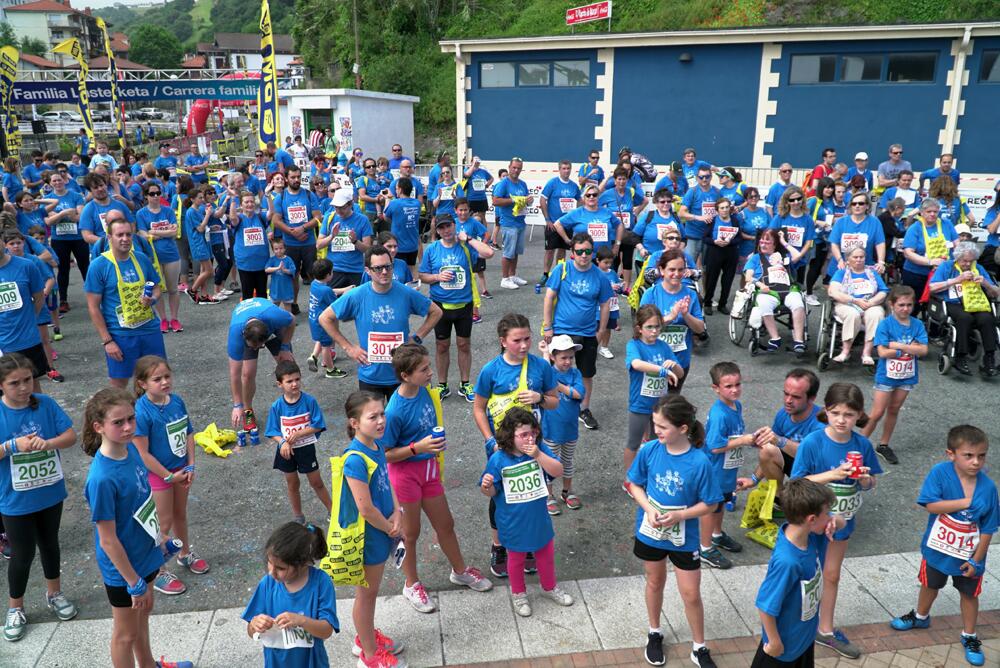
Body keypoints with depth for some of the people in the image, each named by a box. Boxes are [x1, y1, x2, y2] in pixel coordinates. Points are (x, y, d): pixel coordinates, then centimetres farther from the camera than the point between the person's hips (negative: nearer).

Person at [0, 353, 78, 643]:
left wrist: (47, 443, -26)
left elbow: (71, 436, -9)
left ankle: (54, 593, 44)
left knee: (50, 543, 22)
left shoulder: (46, 404, -10)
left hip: (51, 493, 2)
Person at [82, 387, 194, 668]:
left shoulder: (131, 449, -10)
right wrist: (134, 583, -17)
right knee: (127, 633, 15)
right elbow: (108, 541, -25)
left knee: (143, 611, 29)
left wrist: (160, 542, 14)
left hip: (144, 552, 8)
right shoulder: (102, 478, -33)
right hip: (123, 567, -8)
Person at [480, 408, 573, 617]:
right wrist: (486, 486, -36)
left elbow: (558, 472, -21)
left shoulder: (540, 449, -12)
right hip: (514, 523, -3)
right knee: (516, 559, 19)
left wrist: (538, 455, -32)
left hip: (539, 518, 3)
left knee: (546, 554, 23)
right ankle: (518, 594, 44)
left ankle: (549, 588, 49)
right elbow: (492, 492, -12)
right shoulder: (498, 459, -21)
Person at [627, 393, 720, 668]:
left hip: (683, 537, -2)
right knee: (655, 582, 22)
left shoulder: (699, 462, -23)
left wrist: (679, 515, -26)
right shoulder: (649, 450, -16)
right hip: (650, 532, 2)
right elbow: (635, 485, -2)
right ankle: (655, 634, 45)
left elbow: (709, 504, -12)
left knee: (691, 595, 10)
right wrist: (649, 509, -19)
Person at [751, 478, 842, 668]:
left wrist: (834, 522, -20)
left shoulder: (810, 532, -17)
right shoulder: (786, 561, -40)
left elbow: (840, 521, 4)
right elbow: (766, 606, -31)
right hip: (786, 640, -8)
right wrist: (775, 641, -17)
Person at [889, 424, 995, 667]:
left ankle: (969, 636, 40)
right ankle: (920, 616, 50)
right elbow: (931, 505, -28)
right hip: (937, 548, 0)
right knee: (930, 584, 23)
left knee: (969, 593, 19)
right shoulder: (940, 472, -23)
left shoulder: (988, 487, -20)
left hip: (969, 555, 0)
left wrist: (976, 559, -10)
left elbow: (987, 529, -12)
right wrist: (966, 502, -31)